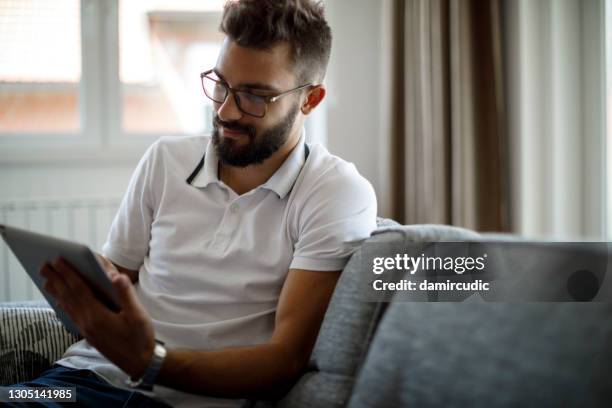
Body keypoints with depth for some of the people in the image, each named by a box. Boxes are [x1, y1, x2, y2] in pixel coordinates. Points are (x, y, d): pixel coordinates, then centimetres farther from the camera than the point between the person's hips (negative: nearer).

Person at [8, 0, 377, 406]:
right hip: (92, 374, 5)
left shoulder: (339, 196, -6)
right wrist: (88, 286, -6)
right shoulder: (165, 158, 10)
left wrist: (149, 362, -25)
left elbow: (287, 360, -11)